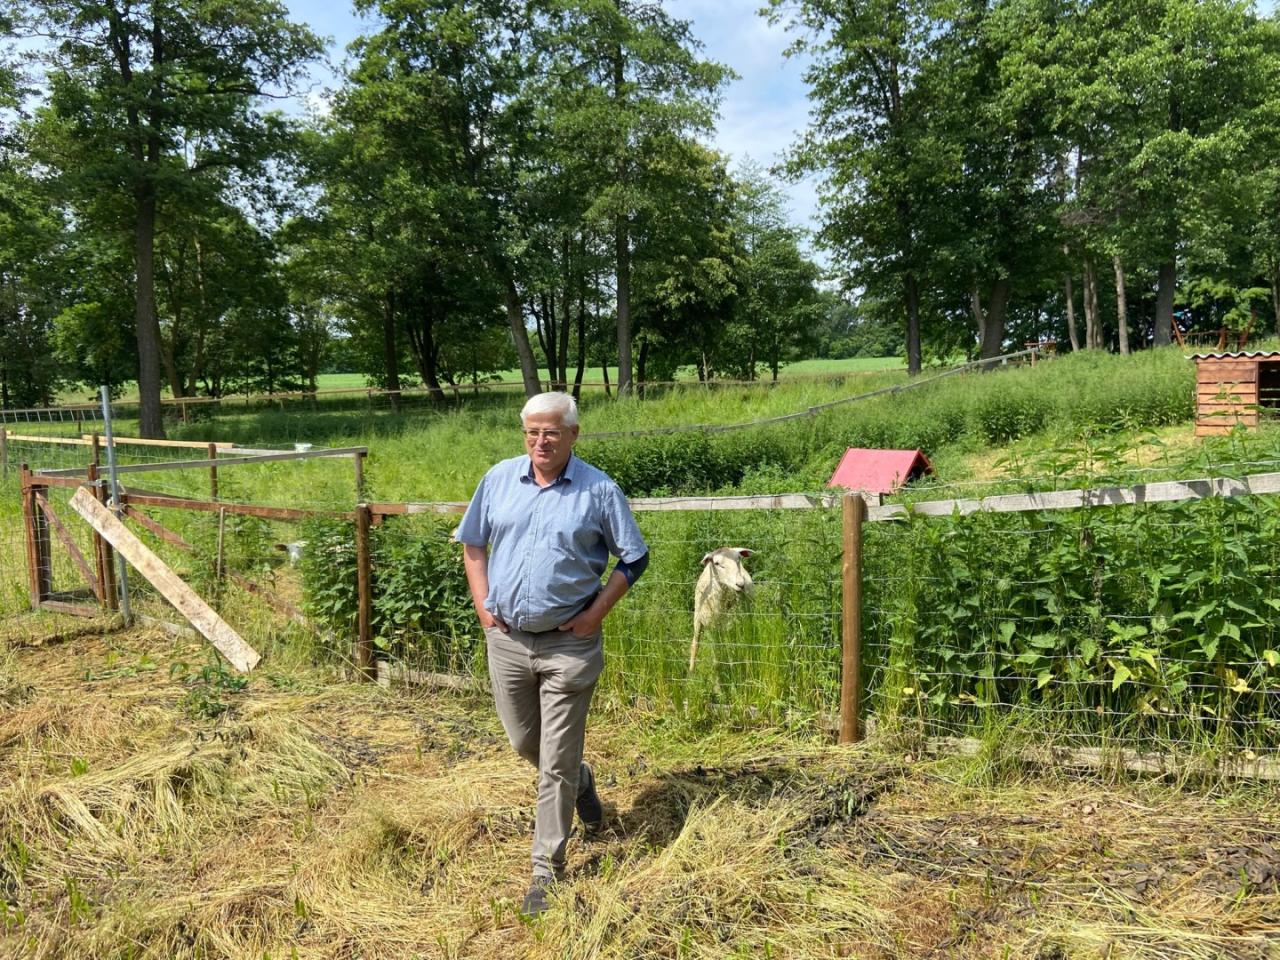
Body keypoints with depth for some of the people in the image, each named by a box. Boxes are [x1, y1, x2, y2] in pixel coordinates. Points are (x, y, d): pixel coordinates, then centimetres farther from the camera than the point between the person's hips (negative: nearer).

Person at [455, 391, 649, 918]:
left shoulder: (599, 490, -8)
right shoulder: (499, 479, 2)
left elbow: (634, 558, -1)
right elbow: (473, 542, 13)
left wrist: (595, 614, -9)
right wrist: (482, 604, 3)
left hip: (568, 644, -4)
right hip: (506, 638, 4)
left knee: (557, 764, 2)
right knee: (524, 742, 19)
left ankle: (547, 871, 17)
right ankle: (581, 780, 50)